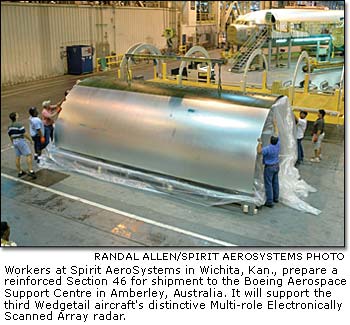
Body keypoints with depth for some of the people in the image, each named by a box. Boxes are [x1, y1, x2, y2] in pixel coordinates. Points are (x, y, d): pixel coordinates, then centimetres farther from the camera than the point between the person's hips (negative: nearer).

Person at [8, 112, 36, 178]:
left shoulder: (9, 127, 7)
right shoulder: (19, 125, -17)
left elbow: (10, 137, 15)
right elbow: (25, 134, -15)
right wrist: (30, 140, -2)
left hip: (15, 142, 8)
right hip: (21, 141, -8)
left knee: (17, 157, 12)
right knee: (29, 155, -6)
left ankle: (20, 172, 21)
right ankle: (30, 171, -14)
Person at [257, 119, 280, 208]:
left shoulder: (268, 148, -26)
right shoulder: (277, 144, -6)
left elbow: (259, 151, -35)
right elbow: (277, 134, 7)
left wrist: (260, 143, -25)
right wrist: (275, 125, 18)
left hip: (269, 167, -8)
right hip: (276, 166, 8)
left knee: (268, 184, -3)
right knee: (275, 182, 18)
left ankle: (269, 202, -1)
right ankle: (275, 198, 30)